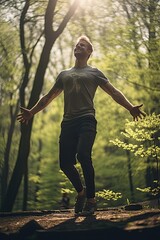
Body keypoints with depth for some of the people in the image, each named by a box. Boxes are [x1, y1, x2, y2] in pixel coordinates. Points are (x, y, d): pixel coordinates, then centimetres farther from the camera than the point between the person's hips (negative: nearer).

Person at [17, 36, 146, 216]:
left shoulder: (94, 72, 14)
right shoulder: (64, 74, 26)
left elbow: (114, 92, 7)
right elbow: (49, 97, 32)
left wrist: (130, 108, -7)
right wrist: (32, 112, 26)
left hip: (87, 121, -4)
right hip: (68, 123, 4)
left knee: (83, 156, -25)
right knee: (65, 163, -6)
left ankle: (91, 199, -14)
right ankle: (81, 191, 20)